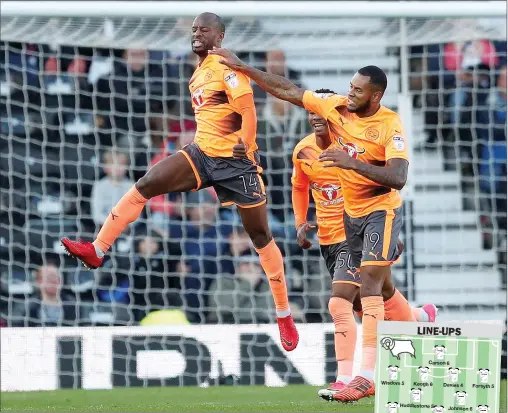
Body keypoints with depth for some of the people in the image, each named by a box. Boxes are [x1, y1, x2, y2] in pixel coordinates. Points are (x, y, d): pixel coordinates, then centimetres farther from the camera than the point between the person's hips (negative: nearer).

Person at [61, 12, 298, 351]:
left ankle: (284, 314, 9)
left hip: (236, 159, -8)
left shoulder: (227, 67, -12)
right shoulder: (200, 72, 15)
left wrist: (245, 146, -33)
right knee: (146, 185, -9)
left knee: (260, 235, 1)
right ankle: (97, 250, -9)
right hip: (202, 154, 8)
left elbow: (247, 110, -22)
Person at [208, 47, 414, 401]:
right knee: (380, 288, 13)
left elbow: (398, 178, -31)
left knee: (370, 284, -19)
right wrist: (243, 68, -5)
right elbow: (287, 91, -1)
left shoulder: (390, 125, -21)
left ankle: (369, 375, -24)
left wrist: (353, 162, -40)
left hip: (382, 210, -7)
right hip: (352, 211, 7)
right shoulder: (336, 106, -6)